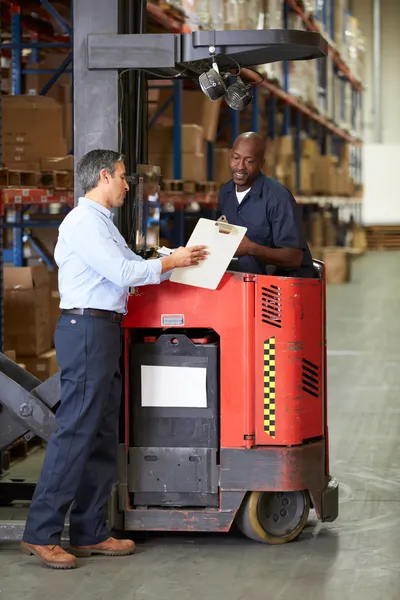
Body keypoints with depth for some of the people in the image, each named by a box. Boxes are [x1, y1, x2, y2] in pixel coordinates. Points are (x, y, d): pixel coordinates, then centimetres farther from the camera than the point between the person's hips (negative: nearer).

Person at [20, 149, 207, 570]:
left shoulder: (101, 222, 23)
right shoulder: (84, 221, -10)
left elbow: (131, 266, 21)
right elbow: (124, 273, -18)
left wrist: (180, 260, 14)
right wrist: (172, 261, -8)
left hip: (104, 330, 11)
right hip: (86, 328, -11)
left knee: (102, 435, 10)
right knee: (75, 431, -12)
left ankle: (90, 534, 13)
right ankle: (41, 534, -10)